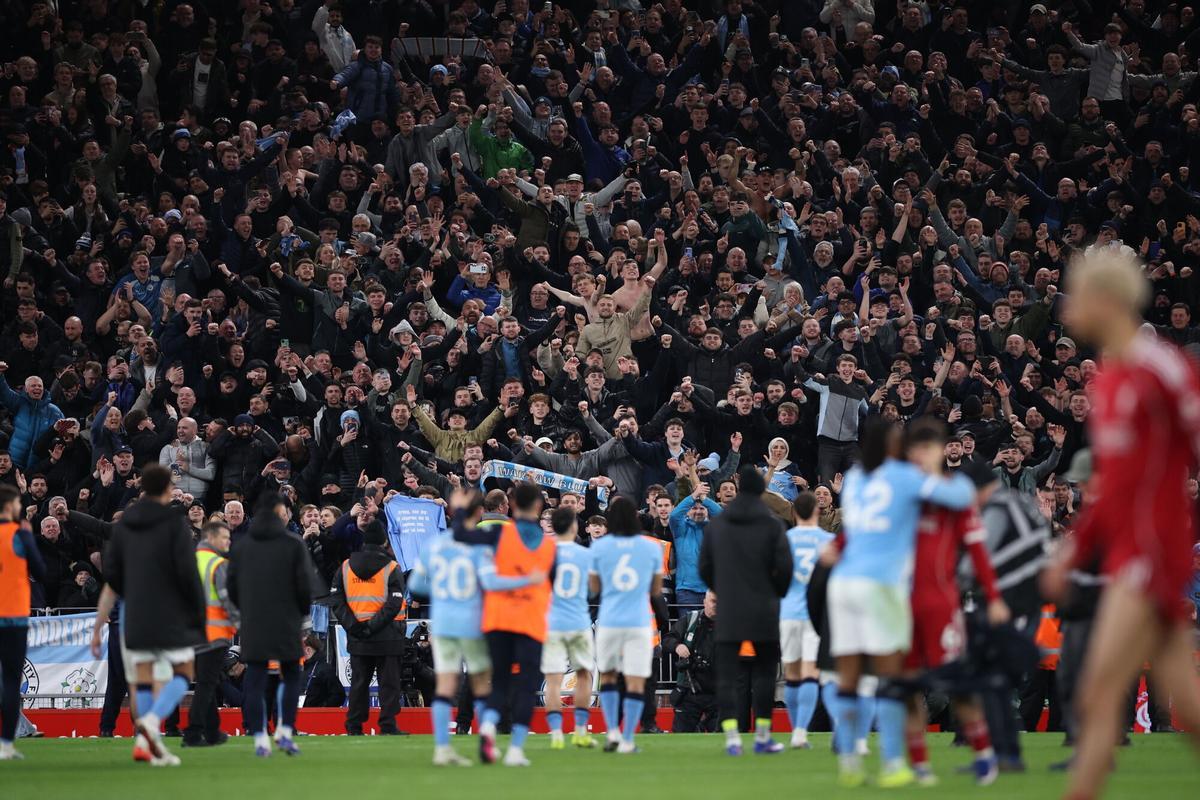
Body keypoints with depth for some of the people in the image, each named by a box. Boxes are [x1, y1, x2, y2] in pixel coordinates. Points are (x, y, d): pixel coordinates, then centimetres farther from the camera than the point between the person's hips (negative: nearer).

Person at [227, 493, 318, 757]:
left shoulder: (241, 546, 7)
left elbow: (232, 586, 7)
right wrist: (303, 610, 11)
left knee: (255, 682, 3)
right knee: (291, 678, 11)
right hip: (286, 625, -2)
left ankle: (259, 738, -2)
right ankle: (285, 731, 0)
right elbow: (306, 584, -6)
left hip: (253, 626, 2)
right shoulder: (294, 545, -4)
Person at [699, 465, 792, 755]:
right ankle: (762, 736, 9)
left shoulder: (715, 525, 6)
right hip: (763, 612, -2)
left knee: (727, 675, 1)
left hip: (728, 612, 2)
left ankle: (731, 735, -10)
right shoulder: (772, 524, -4)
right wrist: (777, 593, 9)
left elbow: (704, 568, 7)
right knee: (764, 672, 8)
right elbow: (784, 566, -8)